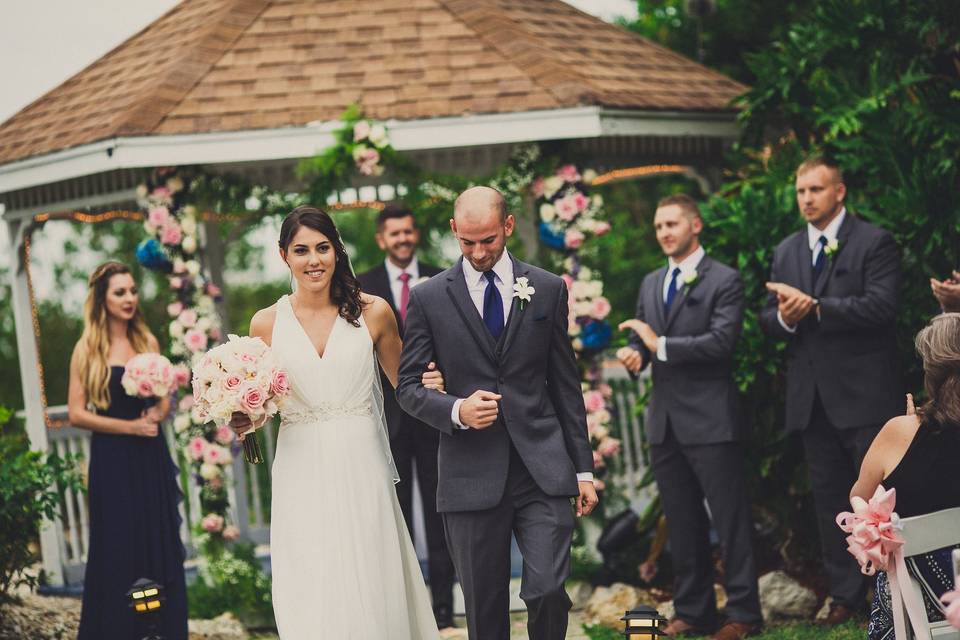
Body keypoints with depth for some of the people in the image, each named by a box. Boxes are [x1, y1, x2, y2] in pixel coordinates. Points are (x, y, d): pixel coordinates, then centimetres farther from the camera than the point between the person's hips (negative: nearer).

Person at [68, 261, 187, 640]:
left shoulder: (147, 342, 8)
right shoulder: (88, 349, -4)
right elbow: (77, 414, -8)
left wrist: (156, 414, -7)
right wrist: (131, 426, -13)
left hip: (151, 458, 4)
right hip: (112, 460, -4)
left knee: (160, 547, 5)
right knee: (118, 552, 0)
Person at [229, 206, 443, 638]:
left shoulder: (372, 313, 3)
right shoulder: (267, 323, 4)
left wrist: (428, 386, -8)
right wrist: (242, 421, -8)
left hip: (361, 473, 0)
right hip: (301, 478, 0)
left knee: (369, 596, 1)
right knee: (310, 604, -2)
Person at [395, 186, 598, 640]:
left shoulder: (548, 290, 7)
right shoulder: (429, 298, 3)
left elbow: (565, 384, 10)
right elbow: (408, 387, 4)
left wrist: (583, 468, 9)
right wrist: (456, 410, -16)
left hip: (542, 468, 0)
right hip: (472, 474, 0)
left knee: (546, 590, -11)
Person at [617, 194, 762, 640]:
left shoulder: (724, 281, -5)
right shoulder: (650, 284, 16)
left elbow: (722, 341, -16)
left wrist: (661, 345, -17)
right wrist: (635, 353, -4)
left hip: (709, 419, -7)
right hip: (665, 420, 7)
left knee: (730, 519, -2)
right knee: (681, 523, 11)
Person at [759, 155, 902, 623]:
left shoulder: (874, 243, -4)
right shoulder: (786, 251, 14)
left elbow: (882, 306, -17)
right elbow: (768, 318, 12)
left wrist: (815, 306, -19)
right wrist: (783, 317, -12)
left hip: (864, 392, -6)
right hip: (812, 396, 6)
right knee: (828, 496, 9)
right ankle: (845, 593, 16)